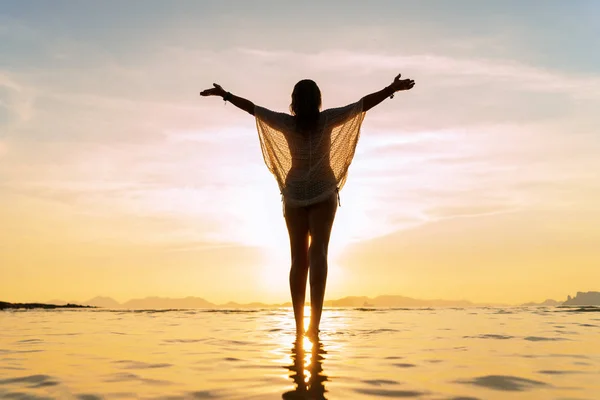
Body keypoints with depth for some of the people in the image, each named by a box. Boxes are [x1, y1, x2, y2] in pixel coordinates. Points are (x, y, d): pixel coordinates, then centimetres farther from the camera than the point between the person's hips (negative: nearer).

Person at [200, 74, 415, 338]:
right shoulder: (327, 119, -6)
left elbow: (250, 106, 2)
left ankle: (299, 326, 10)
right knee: (318, 253, -11)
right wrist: (392, 88, -4)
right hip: (323, 193, -2)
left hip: (294, 194, 2)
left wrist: (224, 94, 13)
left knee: (298, 260, 7)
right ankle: (314, 323, -26)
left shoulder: (286, 123, -3)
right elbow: (364, 103, -7)